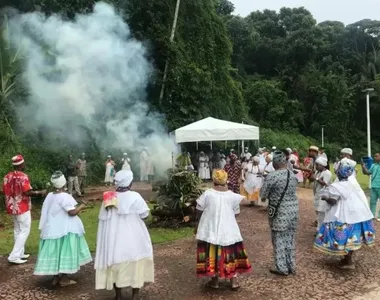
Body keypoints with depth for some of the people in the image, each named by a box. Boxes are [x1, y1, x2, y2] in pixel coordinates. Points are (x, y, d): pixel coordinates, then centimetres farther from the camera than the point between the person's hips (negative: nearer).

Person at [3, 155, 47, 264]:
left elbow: (4, 191, 9)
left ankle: (20, 253, 25)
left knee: (17, 230, 18)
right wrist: (41, 192, -11)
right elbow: (28, 192, -24)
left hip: (12, 208, 8)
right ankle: (14, 256, -5)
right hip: (22, 208, -8)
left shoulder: (7, 176, 3)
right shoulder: (23, 176, -18)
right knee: (24, 231, 0)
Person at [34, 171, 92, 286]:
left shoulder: (49, 196, 5)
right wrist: (81, 207, -6)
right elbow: (72, 212, -23)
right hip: (65, 230, -8)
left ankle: (56, 277, 22)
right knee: (65, 252, 2)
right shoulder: (64, 196, -19)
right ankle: (64, 279, 8)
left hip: (52, 229, 8)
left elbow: (48, 212, 15)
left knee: (56, 252, 14)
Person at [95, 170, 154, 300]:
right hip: (133, 238, -3)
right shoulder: (135, 197, -14)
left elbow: (102, 219, 2)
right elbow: (144, 214, -5)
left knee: (116, 265, 15)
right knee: (135, 265, 12)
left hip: (113, 239, 3)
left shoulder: (108, 198, -4)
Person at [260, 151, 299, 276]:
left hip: (279, 211, -6)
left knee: (279, 239, 5)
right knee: (290, 238, 15)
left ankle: (282, 268, 12)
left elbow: (262, 195, -11)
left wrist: (268, 196, 9)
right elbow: (293, 191, 12)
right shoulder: (293, 175, 2)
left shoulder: (272, 176, -16)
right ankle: (291, 266, 25)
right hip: (293, 209, 6)